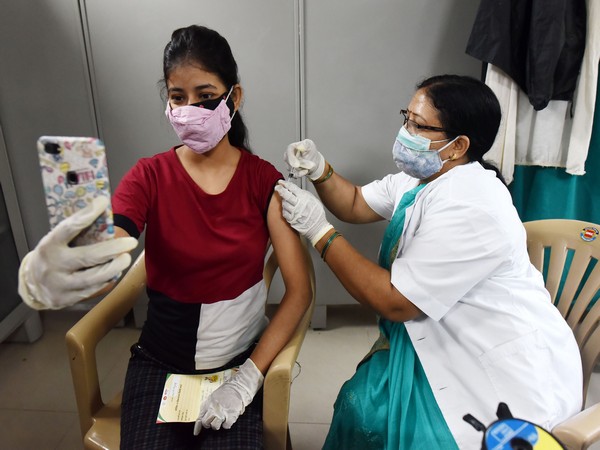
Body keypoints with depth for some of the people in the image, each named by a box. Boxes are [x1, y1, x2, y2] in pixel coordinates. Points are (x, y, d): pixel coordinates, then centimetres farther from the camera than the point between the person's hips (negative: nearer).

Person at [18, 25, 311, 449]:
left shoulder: (263, 179, -8)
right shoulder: (150, 176, -7)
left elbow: (299, 291, -10)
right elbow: (98, 256, -24)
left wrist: (247, 379, -16)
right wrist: (41, 275, -47)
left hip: (243, 359, 0)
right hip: (160, 363, 1)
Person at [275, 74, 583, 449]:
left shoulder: (469, 207, -28)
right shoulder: (422, 176, 2)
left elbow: (394, 301, -25)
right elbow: (355, 204, 14)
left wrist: (319, 230, -22)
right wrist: (320, 170, -6)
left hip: (510, 378, -8)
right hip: (452, 345, 8)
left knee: (373, 418, -11)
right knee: (360, 403, -1)